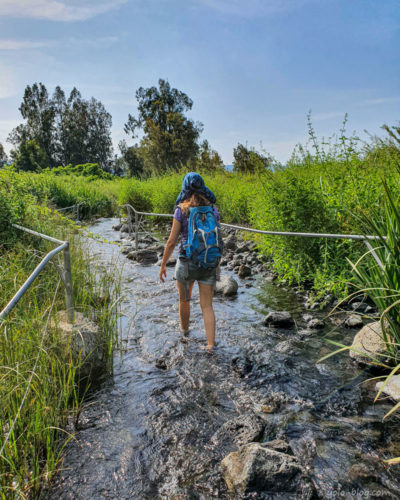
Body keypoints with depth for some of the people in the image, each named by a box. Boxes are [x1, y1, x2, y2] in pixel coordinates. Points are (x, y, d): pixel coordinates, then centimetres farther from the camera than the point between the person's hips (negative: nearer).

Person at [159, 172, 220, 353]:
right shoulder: (213, 211, -1)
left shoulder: (181, 211, -11)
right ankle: (211, 343, 1)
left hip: (187, 263, -2)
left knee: (184, 300, 23)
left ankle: (184, 329, 46)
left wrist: (163, 265, 1)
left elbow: (172, 241, -10)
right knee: (207, 306, 10)